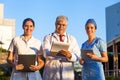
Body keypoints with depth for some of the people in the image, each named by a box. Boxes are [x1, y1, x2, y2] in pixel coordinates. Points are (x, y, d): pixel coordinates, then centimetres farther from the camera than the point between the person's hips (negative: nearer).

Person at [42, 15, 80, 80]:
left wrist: (70, 55, -21)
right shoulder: (48, 38, 10)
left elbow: (77, 56, 2)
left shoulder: (72, 39, 16)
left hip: (67, 74, 2)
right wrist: (57, 52, -29)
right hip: (51, 74, -1)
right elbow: (46, 53, -9)